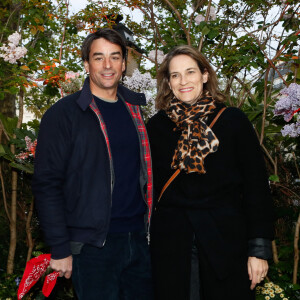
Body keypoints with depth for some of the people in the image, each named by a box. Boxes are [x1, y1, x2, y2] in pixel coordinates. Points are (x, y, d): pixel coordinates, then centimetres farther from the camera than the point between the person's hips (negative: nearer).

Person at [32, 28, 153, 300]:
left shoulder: (135, 109, 10)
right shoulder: (64, 114, -8)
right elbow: (47, 184, -10)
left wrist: (152, 227, 11)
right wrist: (60, 249, -12)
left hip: (139, 238, 6)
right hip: (93, 244, -5)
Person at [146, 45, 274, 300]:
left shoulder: (233, 121, -1)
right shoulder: (157, 126, 4)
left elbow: (256, 186, -2)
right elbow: (149, 185, 8)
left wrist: (259, 249, -6)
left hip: (226, 241, -1)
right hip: (171, 245, 2)